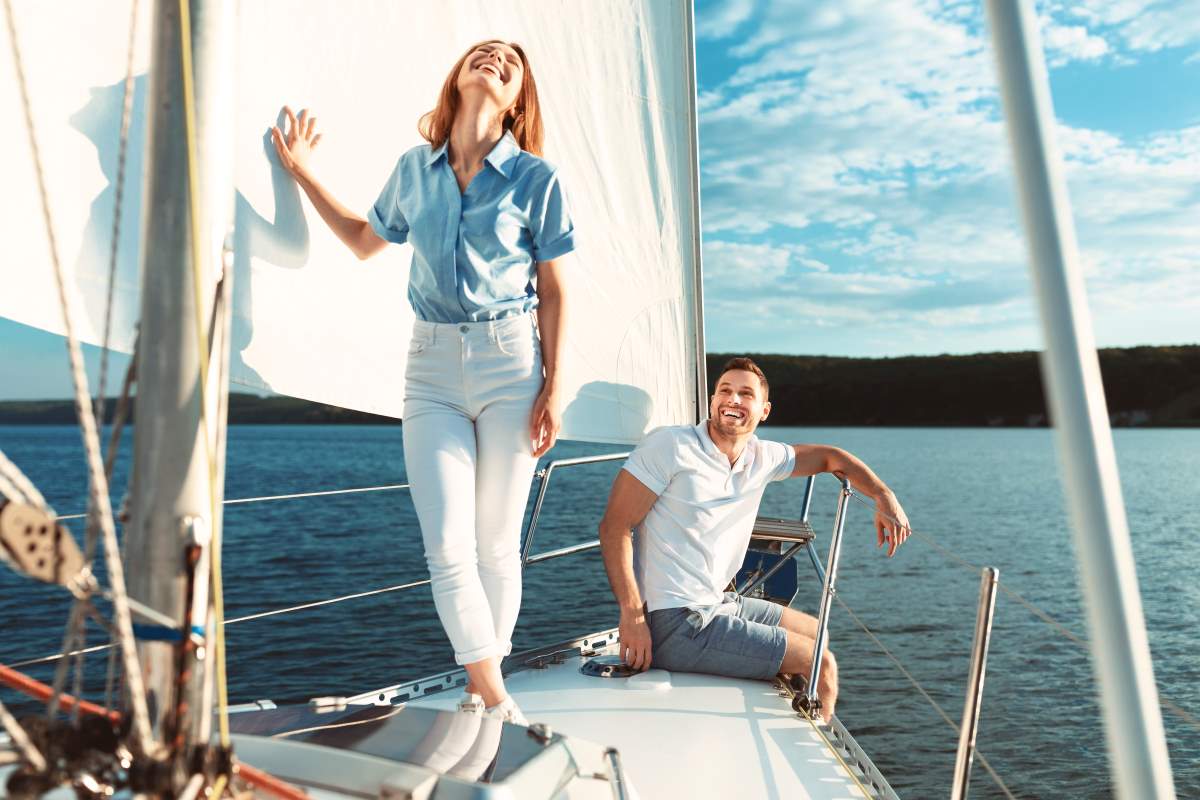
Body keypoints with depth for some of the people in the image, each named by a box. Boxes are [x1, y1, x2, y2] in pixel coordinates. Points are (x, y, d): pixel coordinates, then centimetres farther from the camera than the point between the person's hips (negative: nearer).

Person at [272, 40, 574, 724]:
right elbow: (366, 240, 25)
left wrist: (554, 388, -5)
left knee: (497, 541, 5)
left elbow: (554, 292, 0)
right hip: (433, 365, 3)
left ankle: (483, 690, 24)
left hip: (509, 361, -2)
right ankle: (493, 698, 10)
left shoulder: (536, 178, -1)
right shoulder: (415, 169, 9)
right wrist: (305, 175, 19)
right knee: (447, 542, -5)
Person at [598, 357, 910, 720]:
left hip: (718, 605, 9)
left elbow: (829, 456, 22)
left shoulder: (762, 458, 6)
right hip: (677, 625, -9)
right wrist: (632, 616, -24)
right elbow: (614, 526, -17)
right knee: (822, 665, -6)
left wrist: (884, 496, 7)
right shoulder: (670, 445, -14)